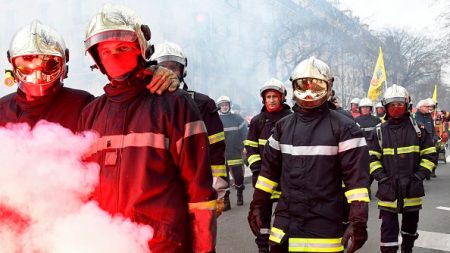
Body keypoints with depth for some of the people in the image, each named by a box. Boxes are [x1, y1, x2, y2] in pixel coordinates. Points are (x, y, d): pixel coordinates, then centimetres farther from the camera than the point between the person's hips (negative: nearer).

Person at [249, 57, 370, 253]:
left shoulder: (343, 127, -6)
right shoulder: (283, 126, 9)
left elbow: (357, 176, -11)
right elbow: (269, 169, 15)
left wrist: (358, 221, -17)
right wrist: (257, 205, 13)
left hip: (324, 230, -4)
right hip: (285, 225, 4)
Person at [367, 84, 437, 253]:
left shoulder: (417, 129, 2)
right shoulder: (379, 132, 1)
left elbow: (430, 155, 4)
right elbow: (371, 158, 1)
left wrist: (419, 175, -7)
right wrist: (382, 177, -10)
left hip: (412, 188, 2)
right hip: (388, 189, -2)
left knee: (411, 222, 20)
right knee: (388, 226, -2)